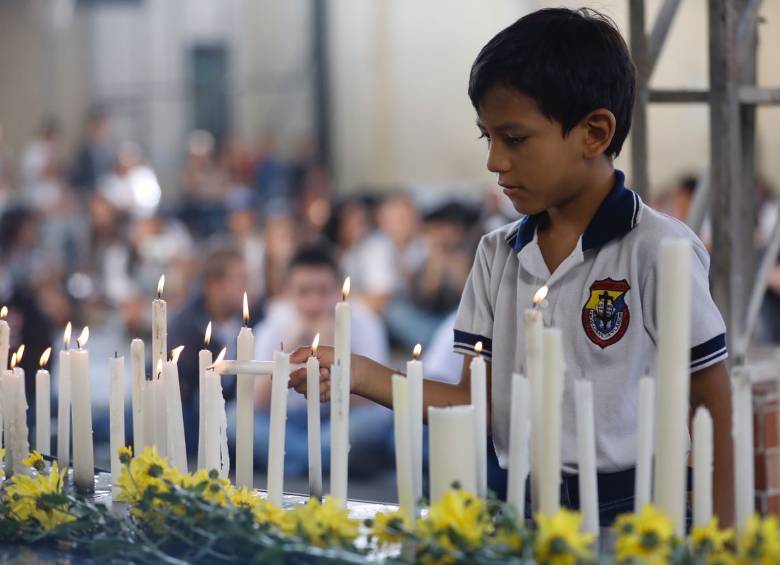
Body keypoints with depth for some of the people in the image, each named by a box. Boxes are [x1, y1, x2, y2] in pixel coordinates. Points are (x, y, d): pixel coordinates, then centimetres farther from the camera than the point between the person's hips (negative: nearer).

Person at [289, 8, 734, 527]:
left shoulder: (655, 250, -6)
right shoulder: (499, 255, 11)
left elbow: (714, 410, -4)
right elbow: (479, 401, 10)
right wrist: (361, 375, -1)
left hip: (627, 513, -5)